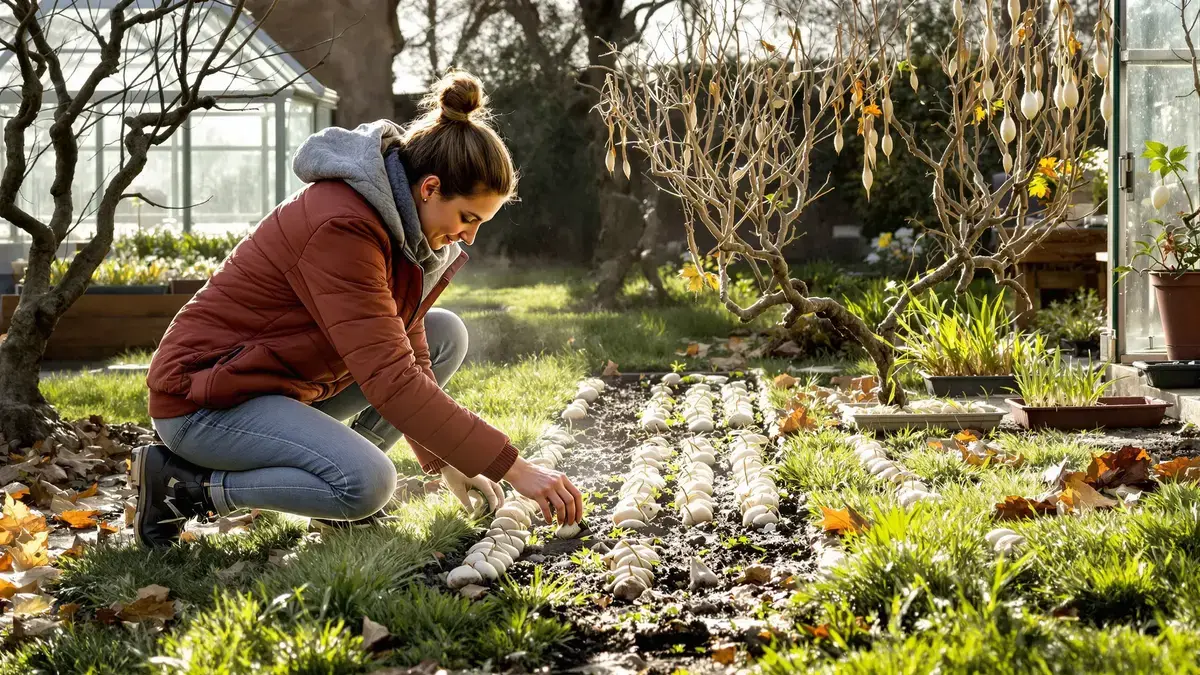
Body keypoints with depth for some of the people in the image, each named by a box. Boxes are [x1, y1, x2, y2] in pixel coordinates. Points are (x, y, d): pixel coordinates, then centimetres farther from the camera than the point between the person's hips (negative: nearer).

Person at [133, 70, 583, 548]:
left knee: (446, 336, 4)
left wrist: (446, 465, -3)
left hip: (285, 381, 9)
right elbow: (391, 381, -33)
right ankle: (181, 484, -11)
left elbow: (406, 354, 6)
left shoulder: (398, 220, 1)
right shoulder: (342, 227, -29)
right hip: (204, 399, -9)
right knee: (367, 484, -30)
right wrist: (515, 469, -32)